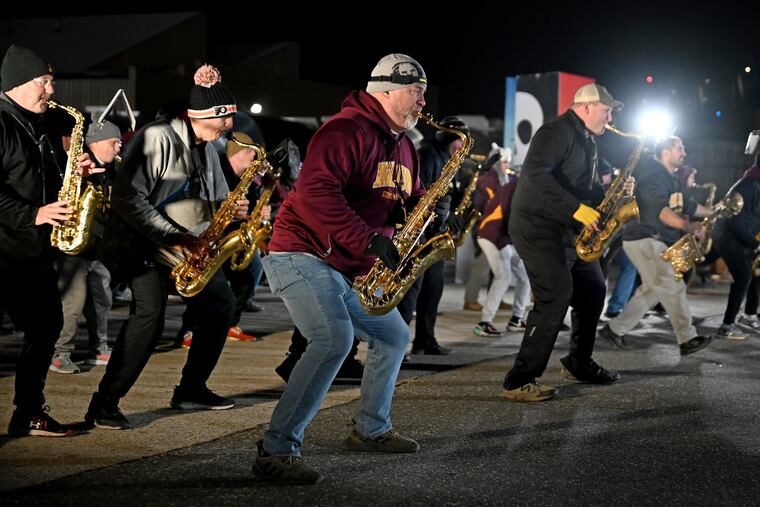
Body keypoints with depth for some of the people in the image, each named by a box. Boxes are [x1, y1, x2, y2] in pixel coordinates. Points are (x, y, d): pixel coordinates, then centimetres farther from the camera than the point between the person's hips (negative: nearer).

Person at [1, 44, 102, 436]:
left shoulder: (43, 130, 17)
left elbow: (52, 182, 23)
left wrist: (78, 173, 3)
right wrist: (33, 215, -22)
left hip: (35, 249, 9)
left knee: (46, 327, 9)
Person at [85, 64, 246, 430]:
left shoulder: (205, 148, 11)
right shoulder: (157, 139, -19)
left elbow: (213, 200, 23)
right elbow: (127, 199, -25)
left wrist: (231, 208, -2)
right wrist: (174, 236, -27)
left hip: (193, 249, 9)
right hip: (150, 249, -9)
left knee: (221, 307, 11)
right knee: (149, 317, -25)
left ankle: (191, 390, 25)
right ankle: (103, 405, -19)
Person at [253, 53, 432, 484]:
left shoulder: (403, 146, 15)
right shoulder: (347, 131, -17)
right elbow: (315, 194, -29)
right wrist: (371, 240, -31)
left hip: (351, 270, 11)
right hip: (303, 256, -11)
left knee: (394, 337, 18)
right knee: (335, 340, -28)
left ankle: (371, 429, 35)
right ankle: (277, 452, -28)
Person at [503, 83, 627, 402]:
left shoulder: (587, 142, 20)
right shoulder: (557, 132, -12)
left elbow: (588, 187, 26)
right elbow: (536, 173, -26)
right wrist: (576, 208, -28)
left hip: (569, 231, 11)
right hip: (538, 228, -10)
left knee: (593, 292, 14)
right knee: (556, 297, -20)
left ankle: (579, 364, 30)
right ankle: (520, 381, -18)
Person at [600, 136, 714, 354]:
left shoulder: (672, 179, 15)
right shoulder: (652, 177, -18)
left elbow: (687, 206, 25)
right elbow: (660, 209, -35)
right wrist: (687, 225, -48)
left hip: (657, 243, 11)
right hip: (644, 240, -11)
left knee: (652, 290, 13)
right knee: (674, 287, -11)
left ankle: (615, 329, 19)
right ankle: (687, 339, -7)